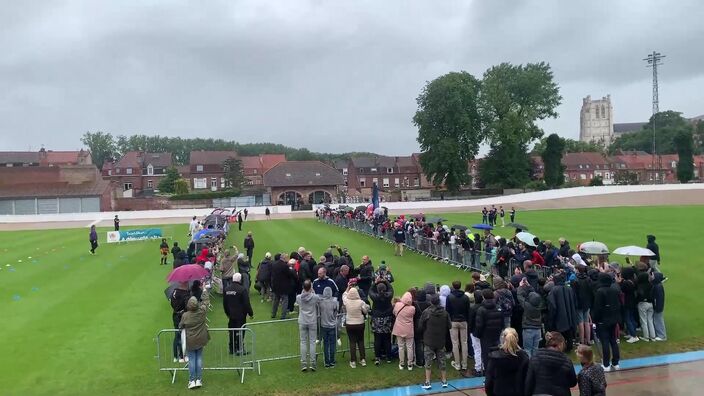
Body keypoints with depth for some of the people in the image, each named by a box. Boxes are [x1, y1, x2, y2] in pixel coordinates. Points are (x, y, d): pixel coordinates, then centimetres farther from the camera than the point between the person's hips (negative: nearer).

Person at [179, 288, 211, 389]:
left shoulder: (185, 315, -16)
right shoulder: (202, 312, -14)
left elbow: (180, 326, 0)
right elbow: (205, 301, 3)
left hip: (190, 341, -2)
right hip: (200, 340, 2)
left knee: (191, 359, 7)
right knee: (199, 358, 11)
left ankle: (192, 381, 9)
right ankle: (199, 380, 13)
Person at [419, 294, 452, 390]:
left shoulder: (426, 312, -15)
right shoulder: (445, 313, -6)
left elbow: (421, 327, -9)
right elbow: (449, 326, 1)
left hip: (429, 341, -3)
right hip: (441, 341, 3)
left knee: (428, 362, 5)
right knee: (442, 361, 14)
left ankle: (427, 382, 5)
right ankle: (444, 381, 21)